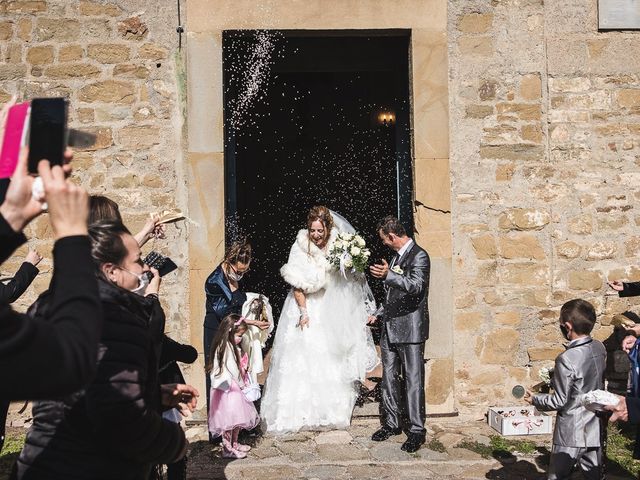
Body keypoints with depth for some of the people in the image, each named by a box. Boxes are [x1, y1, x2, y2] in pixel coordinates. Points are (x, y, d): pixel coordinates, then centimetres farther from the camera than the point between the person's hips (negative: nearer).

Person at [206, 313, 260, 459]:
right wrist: (241, 383, -10)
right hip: (227, 389, -10)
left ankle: (234, 444, 30)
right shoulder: (225, 347, -19)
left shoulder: (233, 347, 13)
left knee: (238, 418, 17)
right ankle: (227, 449, 6)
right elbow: (232, 369, -19)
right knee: (229, 419, -3)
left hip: (234, 388, 10)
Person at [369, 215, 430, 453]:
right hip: (390, 326, 8)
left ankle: (417, 429, 6)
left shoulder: (419, 256, -10)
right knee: (389, 377, 12)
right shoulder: (395, 256, 16)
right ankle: (392, 423, 23)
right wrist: (379, 314, 23)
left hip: (410, 328, -8)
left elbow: (416, 286, -25)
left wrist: (388, 275, -35)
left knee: (413, 379, -3)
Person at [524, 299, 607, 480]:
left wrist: (534, 399, -2)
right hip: (596, 430, 6)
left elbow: (560, 401, -17)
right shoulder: (600, 348, -2)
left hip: (571, 433, -6)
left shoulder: (566, 359, -24)